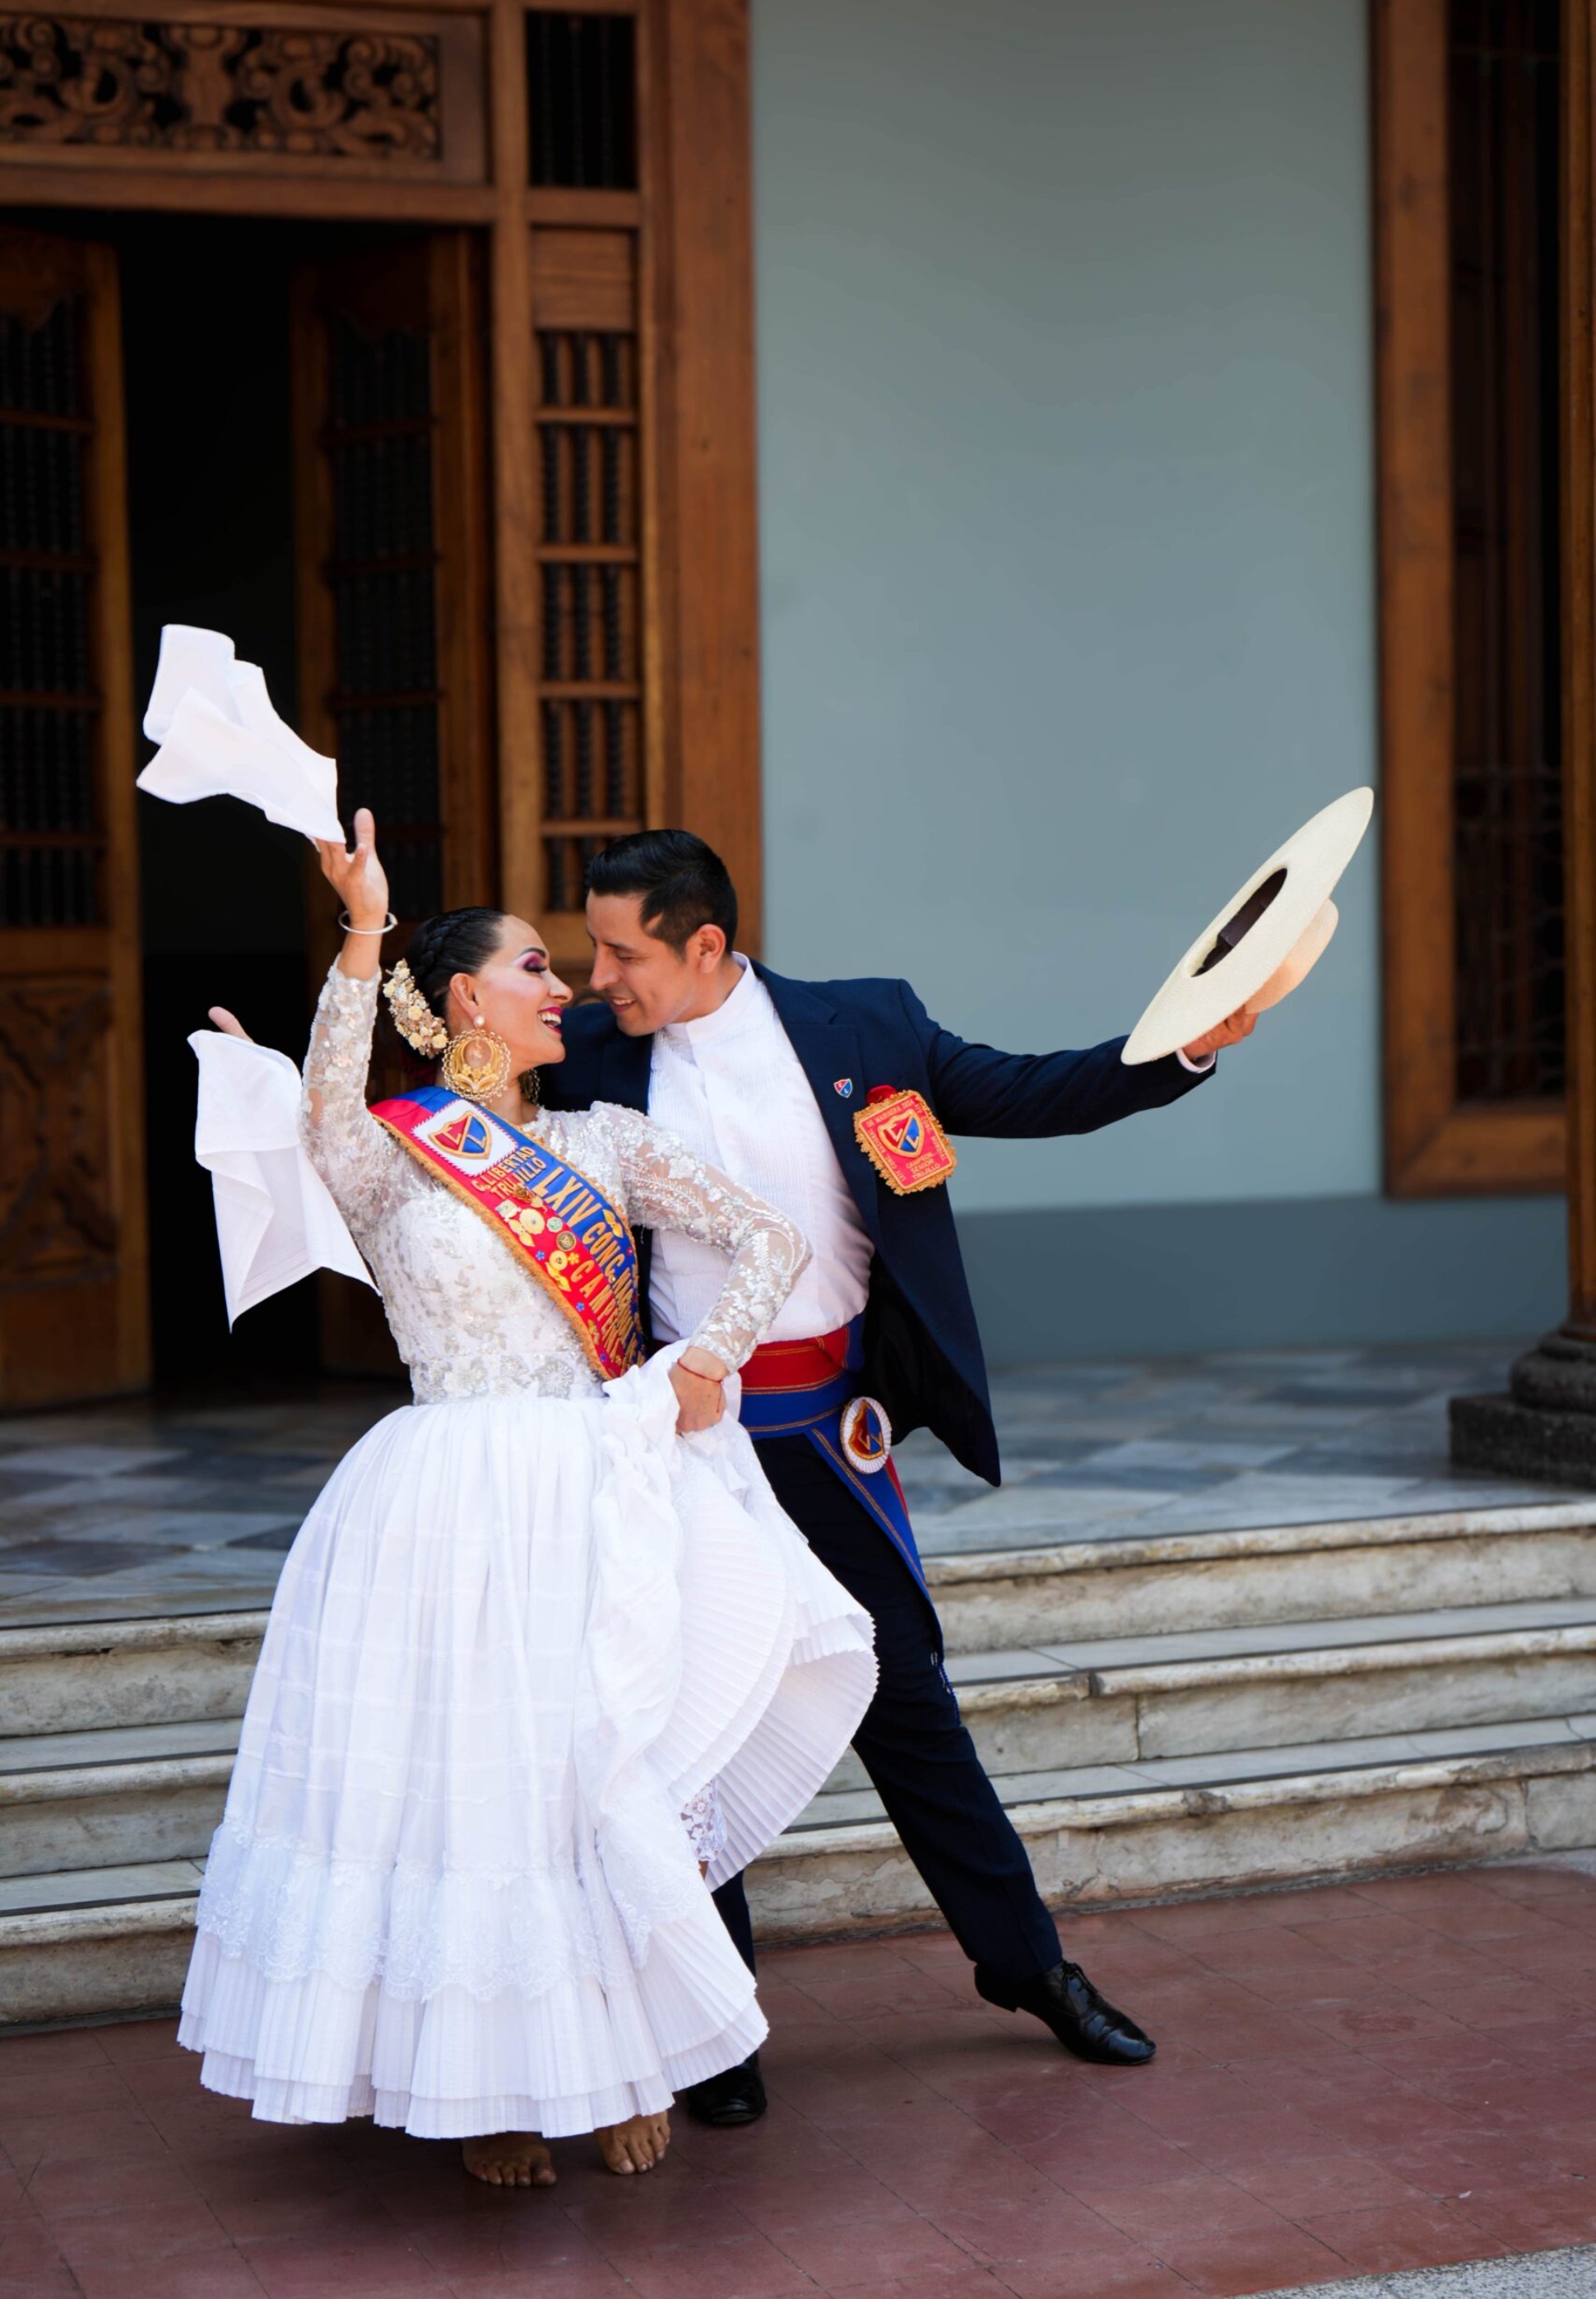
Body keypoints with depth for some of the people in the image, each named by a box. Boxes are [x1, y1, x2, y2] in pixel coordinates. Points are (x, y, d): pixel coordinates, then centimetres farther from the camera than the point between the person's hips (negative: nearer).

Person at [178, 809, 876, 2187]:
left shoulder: (604, 1144, 14)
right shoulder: (388, 1158, 1)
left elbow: (771, 1240, 16)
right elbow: (330, 1116, -24)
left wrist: (713, 1351, -2)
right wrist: (363, 932, -36)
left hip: (599, 1493, 4)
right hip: (456, 1499, -3)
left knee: (604, 1777, 0)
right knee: (467, 1774, -3)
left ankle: (624, 2064, 15)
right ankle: (485, 2088, 10)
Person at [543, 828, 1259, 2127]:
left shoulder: (861, 1028, -1)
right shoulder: (591, 1060, -1)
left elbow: (1025, 1095, 4)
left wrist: (1187, 1048, -5)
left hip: (824, 1433, 0)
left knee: (906, 1700, 9)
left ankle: (1027, 1960, 27)